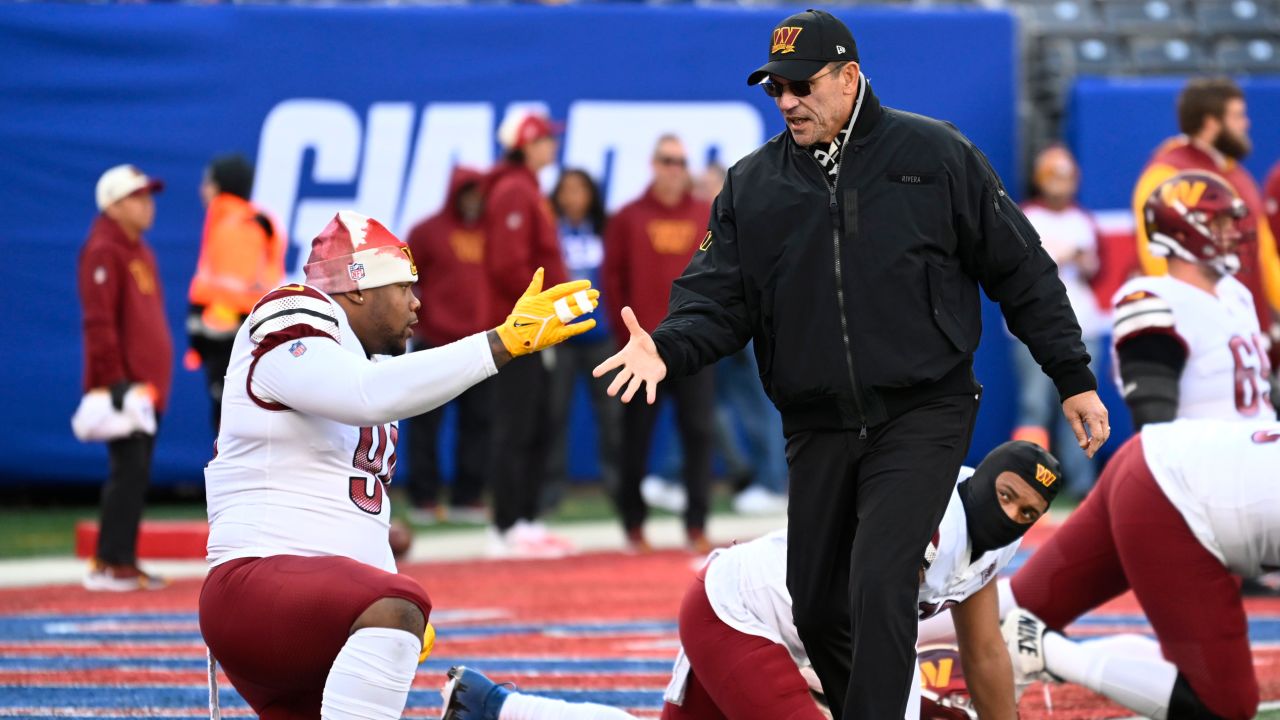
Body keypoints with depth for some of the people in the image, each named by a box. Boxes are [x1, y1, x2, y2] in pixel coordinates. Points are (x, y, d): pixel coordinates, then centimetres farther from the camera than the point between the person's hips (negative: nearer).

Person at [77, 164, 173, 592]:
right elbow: (99, 321, -17)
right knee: (128, 470, -13)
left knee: (137, 474, 9)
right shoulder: (103, 252, -10)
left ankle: (124, 561, 13)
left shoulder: (141, 252, 19)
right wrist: (115, 379, -21)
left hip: (147, 385, 9)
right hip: (124, 386, -9)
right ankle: (107, 565, -13)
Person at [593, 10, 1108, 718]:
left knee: (878, 588, -19)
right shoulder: (750, 184, 7)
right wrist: (667, 349, -20)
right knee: (817, 609, 9)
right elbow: (718, 295, 2)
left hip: (921, 419, -4)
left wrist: (1073, 379, 1)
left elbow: (1020, 270, 2)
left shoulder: (937, 156, -2)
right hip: (818, 432, 5)